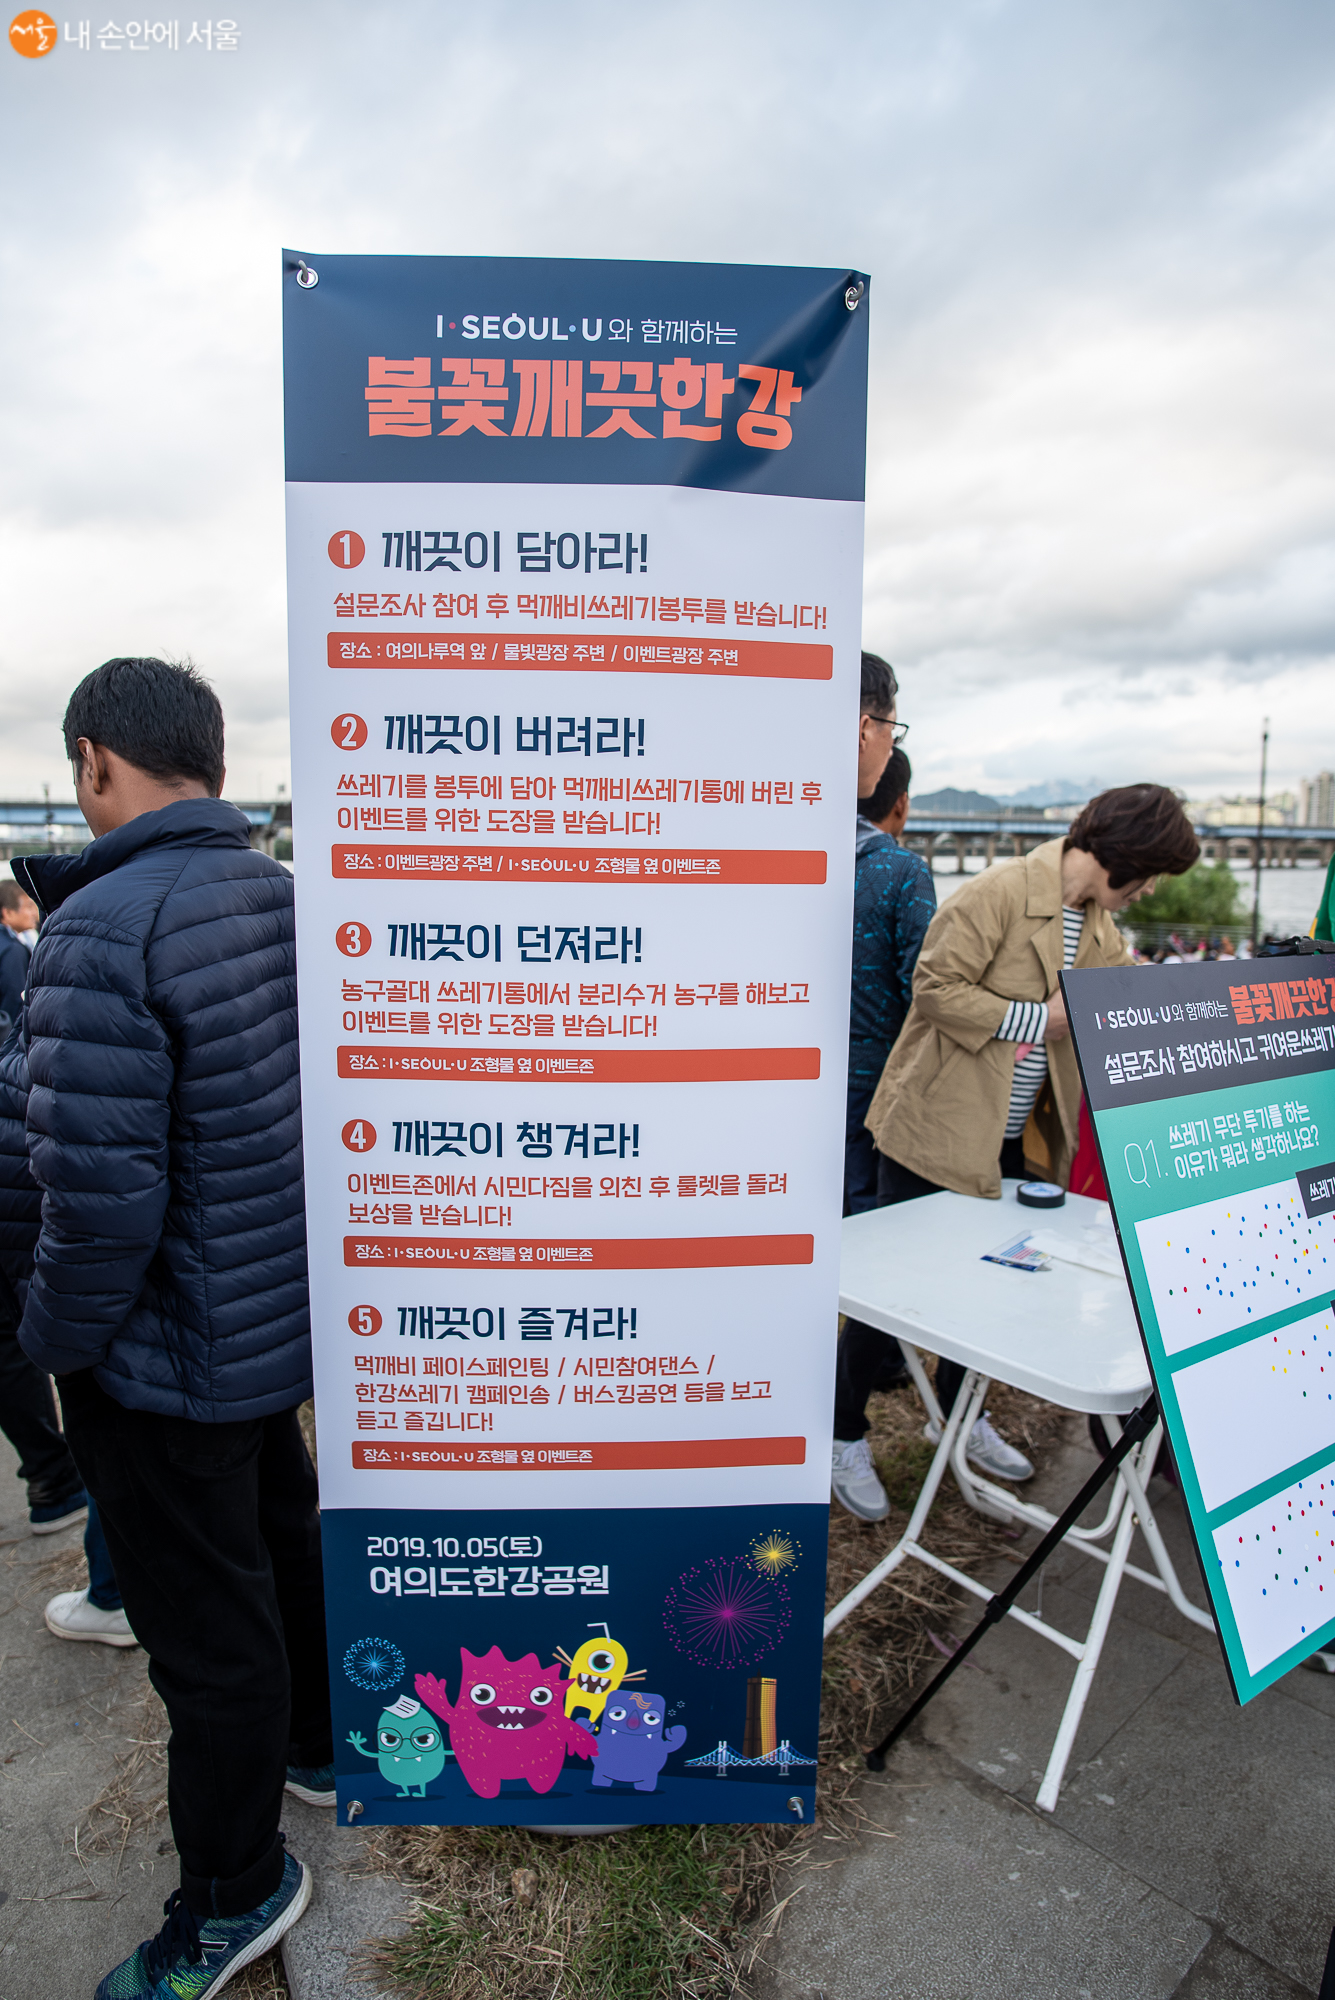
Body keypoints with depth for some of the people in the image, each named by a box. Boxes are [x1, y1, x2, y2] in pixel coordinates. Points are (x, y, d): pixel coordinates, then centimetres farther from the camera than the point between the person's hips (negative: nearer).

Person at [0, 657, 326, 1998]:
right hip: (281, 1319, 8)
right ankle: (315, 1745, 52)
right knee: (284, 1533, 27)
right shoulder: (284, 898, -2)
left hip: (166, 1359, -7)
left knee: (204, 1628, 12)